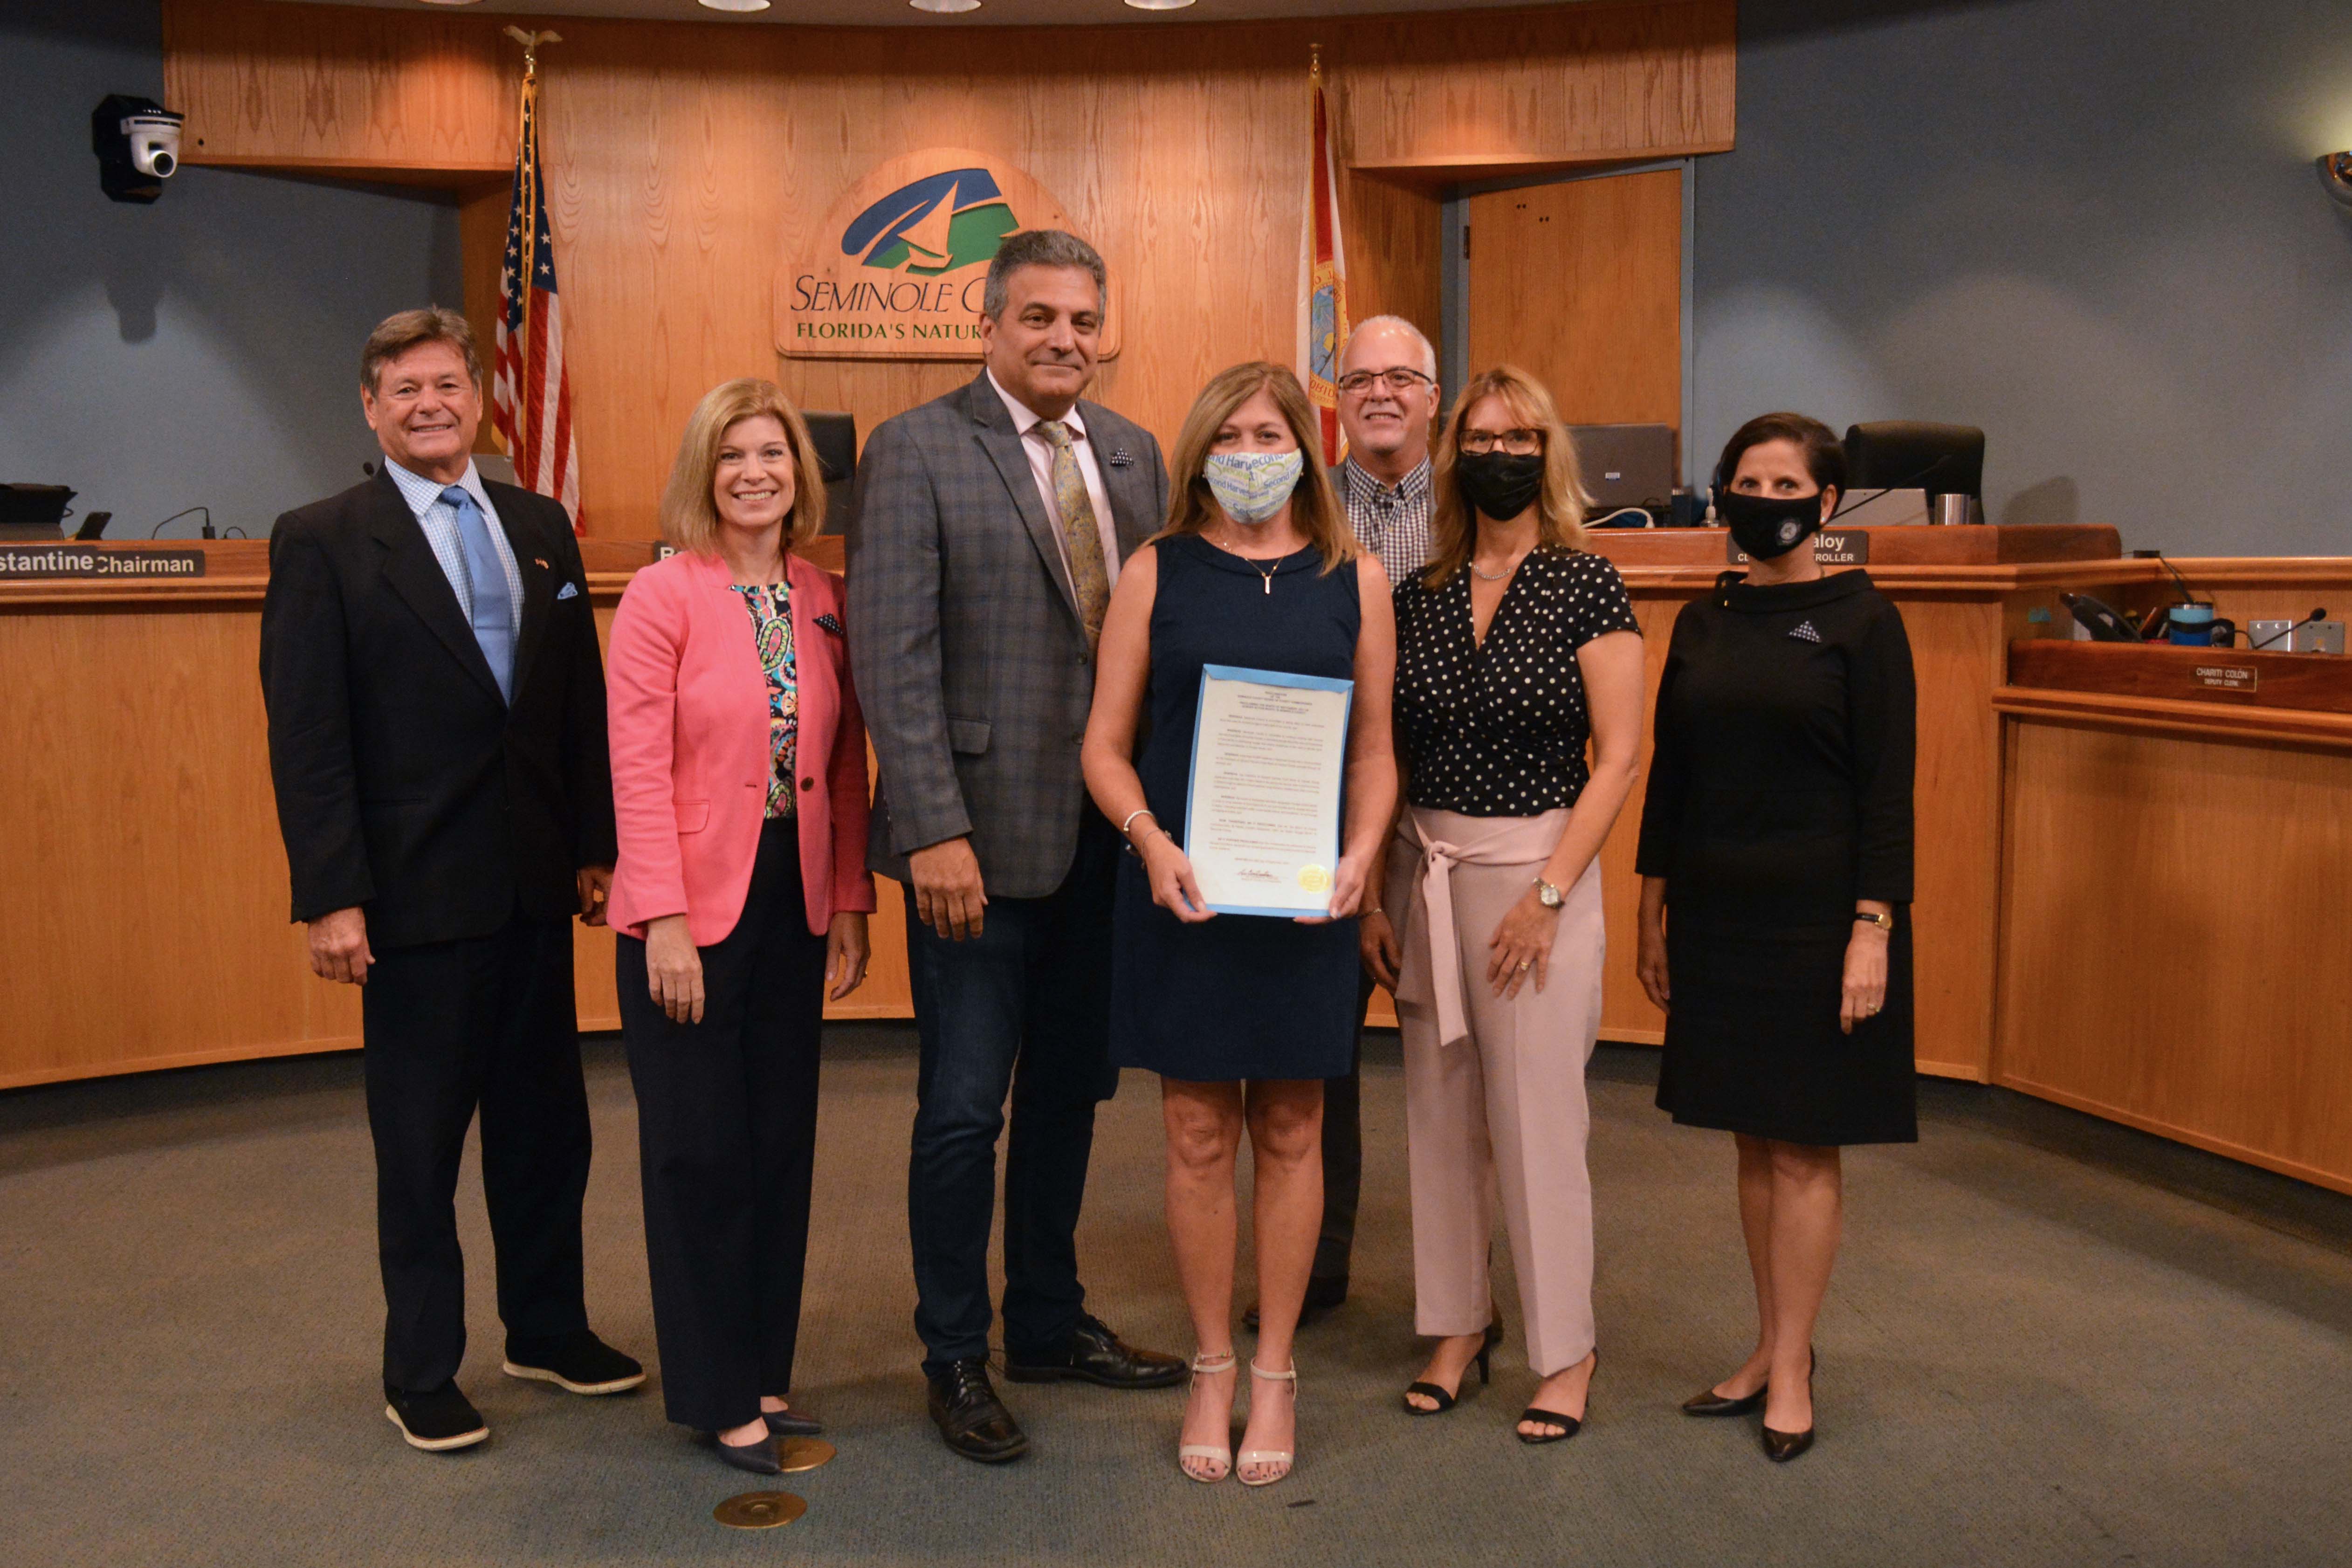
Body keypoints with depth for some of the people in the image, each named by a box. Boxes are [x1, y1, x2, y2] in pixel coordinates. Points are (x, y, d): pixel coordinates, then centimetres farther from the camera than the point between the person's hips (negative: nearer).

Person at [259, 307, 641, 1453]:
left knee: (548, 1121, 15)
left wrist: (596, 845, 7)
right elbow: (305, 738, -10)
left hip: (536, 883, 5)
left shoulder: (540, 527, 9)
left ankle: (548, 1329, 33)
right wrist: (330, 897, -15)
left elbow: (581, 702, 10)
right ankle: (421, 1374, 22)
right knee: (420, 1141, 7)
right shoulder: (321, 542, -5)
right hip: (417, 887, -5)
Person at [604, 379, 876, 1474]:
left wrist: (849, 906, 5)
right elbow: (638, 770, -11)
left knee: (782, 1144, 11)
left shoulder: (827, 601, 6)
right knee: (702, 1151, 5)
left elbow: (844, 766, 9)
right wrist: (664, 923, -15)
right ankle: (714, 1395, 19)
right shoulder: (662, 596, -8)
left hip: (795, 902, 5)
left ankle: (764, 1371, 26)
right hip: (691, 911, -5)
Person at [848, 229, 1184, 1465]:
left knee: (1070, 1091, 16)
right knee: (964, 1109, 4)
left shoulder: (1134, 454, 11)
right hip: (984, 835, -5)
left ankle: (1049, 1323, 33)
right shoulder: (916, 450, -6)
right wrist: (936, 831, -18)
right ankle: (955, 1358, 21)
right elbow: (892, 657, -12)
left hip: (1107, 831, 6)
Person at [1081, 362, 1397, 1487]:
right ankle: (1211, 1367, 23)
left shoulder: (1353, 578, 6)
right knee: (1197, 1134, 6)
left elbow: (1374, 749, 7)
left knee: (1290, 1133, 8)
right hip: (1182, 889, -1)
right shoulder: (1156, 573, 3)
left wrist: (1359, 856, -9)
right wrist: (1150, 841, -15)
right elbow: (1106, 742, 2)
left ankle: (1275, 1371, 23)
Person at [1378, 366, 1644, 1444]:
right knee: (1439, 1112, 10)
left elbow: (1617, 757, -7)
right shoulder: (1420, 594, 7)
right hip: (1424, 869, 4)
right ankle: (1459, 1324, 26)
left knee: (1536, 1118, -1)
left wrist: (1548, 894, -14)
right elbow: (1383, 754, 9)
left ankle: (1566, 1350, 15)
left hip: (1537, 864, -4)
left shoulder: (1586, 586, -4)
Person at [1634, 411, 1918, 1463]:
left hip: (1817, 911, -5)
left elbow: (1888, 788, -8)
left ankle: (1791, 1366, 12)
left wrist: (1873, 930, -14)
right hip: (1717, 911, 5)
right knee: (1752, 1137, 11)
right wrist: (1654, 912, 10)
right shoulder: (1702, 622, 9)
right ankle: (1773, 1347, 23)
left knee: (1803, 1141, 1)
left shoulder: (1860, 621, -5)